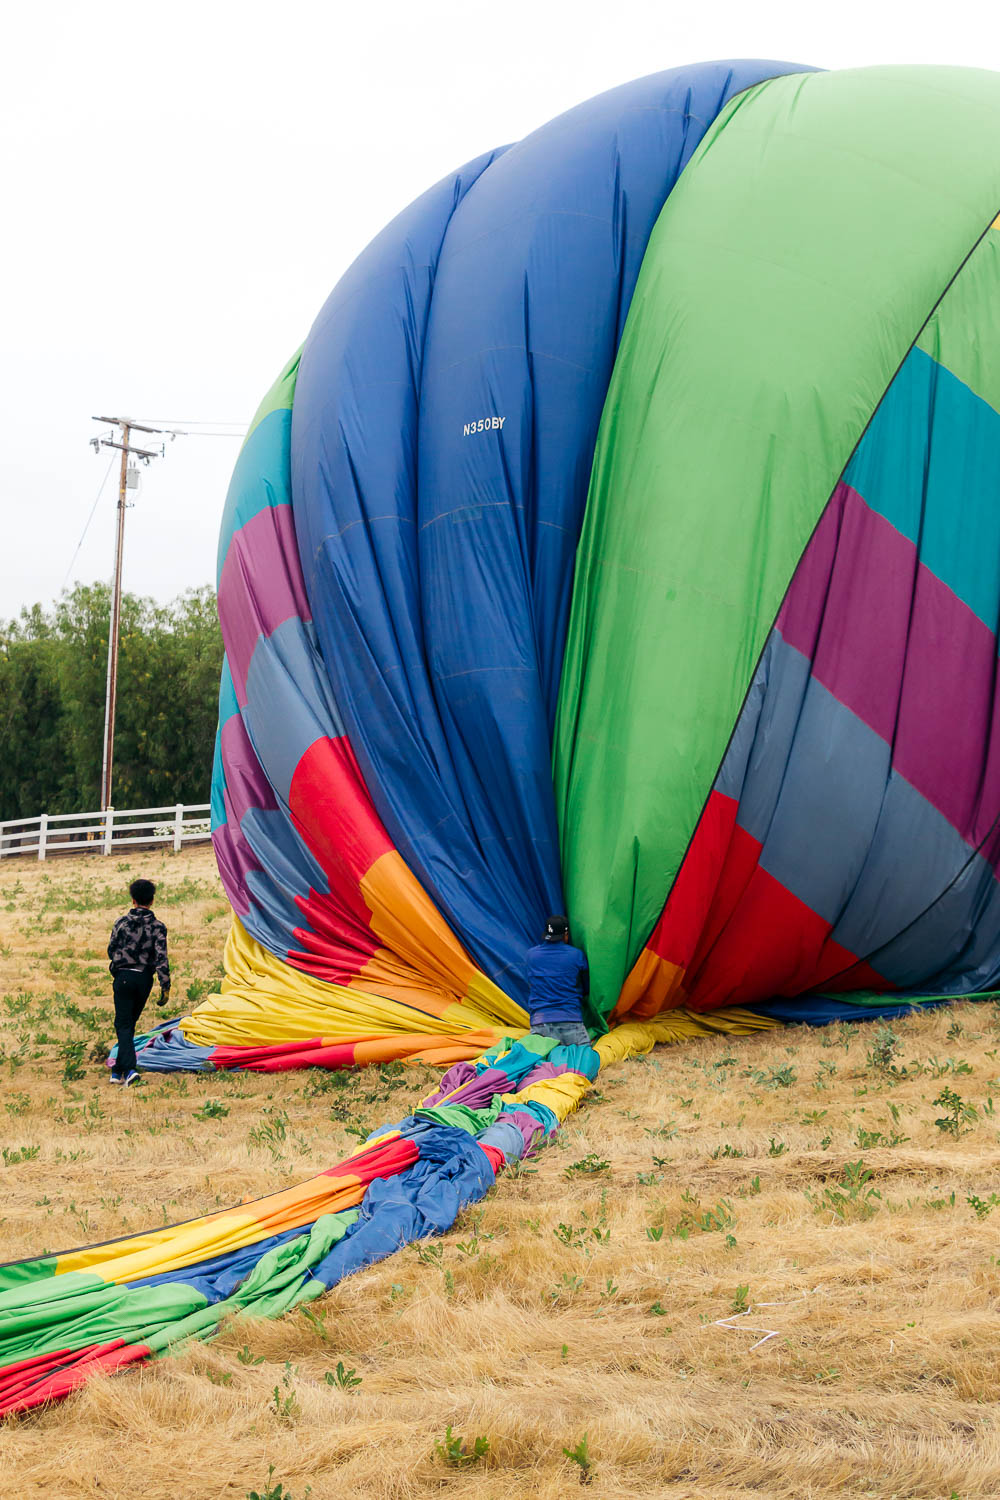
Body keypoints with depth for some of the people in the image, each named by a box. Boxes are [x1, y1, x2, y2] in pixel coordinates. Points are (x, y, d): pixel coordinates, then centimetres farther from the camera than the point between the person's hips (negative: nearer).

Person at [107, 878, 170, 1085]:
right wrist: (165, 987, -10)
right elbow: (161, 958, -11)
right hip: (145, 979, 1)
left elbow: (111, 950, 6)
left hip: (123, 977, -1)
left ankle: (129, 1069, -22)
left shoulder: (122, 922, -2)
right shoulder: (157, 927, -4)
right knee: (130, 1024, 15)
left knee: (123, 1025, -2)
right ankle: (118, 1071, 19)